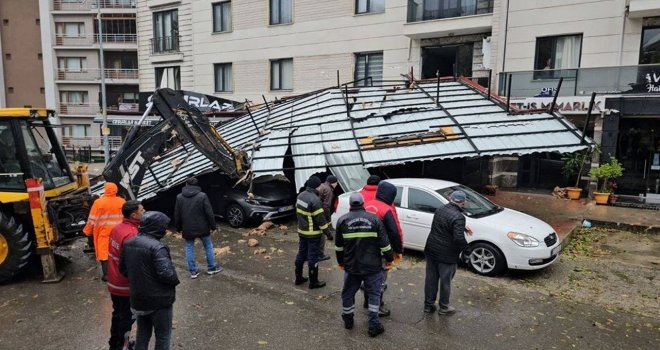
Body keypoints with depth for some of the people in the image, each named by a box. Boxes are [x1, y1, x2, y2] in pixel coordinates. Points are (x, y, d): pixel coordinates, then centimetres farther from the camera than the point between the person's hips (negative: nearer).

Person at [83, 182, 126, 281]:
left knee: (104, 252, 5)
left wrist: (87, 231, 7)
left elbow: (92, 219, -6)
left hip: (104, 232, -3)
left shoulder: (99, 202, -10)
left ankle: (106, 274, 5)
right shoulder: (122, 202, -3)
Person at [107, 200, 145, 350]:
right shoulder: (132, 234, -28)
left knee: (117, 314, 24)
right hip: (126, 286, -9)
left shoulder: (116, 228, 1)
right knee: (126, 318, 9)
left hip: (113, 283, 9)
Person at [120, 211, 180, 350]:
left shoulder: (128, 243, 2)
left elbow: (123, 268, 11)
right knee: (163, 336, 9)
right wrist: (175, 280, -8)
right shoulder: (157, 247, -25)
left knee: (142, 333, 23)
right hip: (159, 300, -7)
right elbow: (166, 274, -28)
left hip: (138, 299, 7)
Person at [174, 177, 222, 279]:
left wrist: (179, 228, 15)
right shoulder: (202, 196, -11)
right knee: (208, 246, 13)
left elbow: (177, 215, 4)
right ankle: (211, 268, 20)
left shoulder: (179, 197, -1)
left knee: (189, 248, 13)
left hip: (187, 229, 2)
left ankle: (193, 271, 14)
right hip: (202, 227, -2)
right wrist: (213, 225, -1)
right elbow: (209, 213, -12)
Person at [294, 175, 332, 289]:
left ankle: (298, 278, 29)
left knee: (301, 254, 17)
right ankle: (313, 282, 12)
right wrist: (328, 232, -13)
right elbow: (320, 218, -21)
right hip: (313, 233, -8)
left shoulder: (301, 196, 4)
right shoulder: (314, 199, -23)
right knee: (313, 257, 2)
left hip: (301, 231, 8)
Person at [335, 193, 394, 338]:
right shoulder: (374, 218, -7)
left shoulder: (342, 220, -3)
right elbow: (384, 243, -7)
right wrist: (389, 257, 8)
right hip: (373, 266, -1)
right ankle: (374, 325, 12)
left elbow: (339, 245, 5)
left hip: (351, 266, 1)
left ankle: (348, 320, 32)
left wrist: (340, 261, 19)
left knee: (348, 293, 19)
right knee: (374, 294, 11)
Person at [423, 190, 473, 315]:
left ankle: (428, 305, 27)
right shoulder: (458, 217, -21)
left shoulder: (440, 210, 4)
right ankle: (444, 307, 26)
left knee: (431, 279, 15)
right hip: (446, 255, -7)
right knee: (445, 281, 11)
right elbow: (459, 238, -27)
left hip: (431, 250, 7)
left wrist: (462, 227, 20)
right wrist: (467, 251, -11)